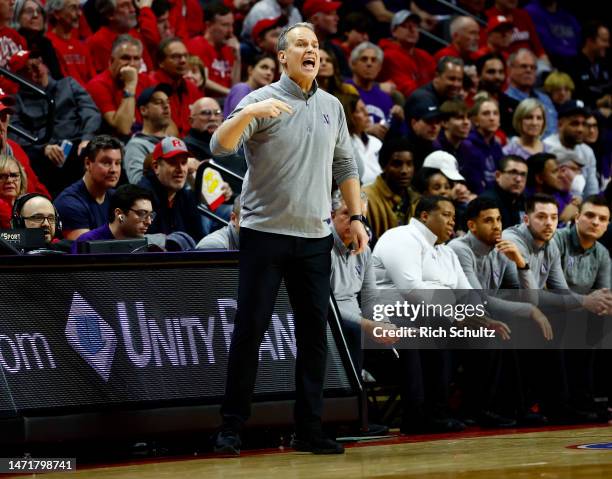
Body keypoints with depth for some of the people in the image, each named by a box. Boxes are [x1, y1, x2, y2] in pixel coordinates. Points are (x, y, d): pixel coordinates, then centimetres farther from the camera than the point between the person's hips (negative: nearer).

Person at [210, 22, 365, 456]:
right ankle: (232, 427, 3)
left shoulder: (332, 107, 12)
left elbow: (345, 165, 20)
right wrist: (247, 114, -34)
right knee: (250, 329, -3)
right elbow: (220, 146, -17)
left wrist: (357, 217, 11)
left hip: (315, 237, 5)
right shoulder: (262, 100, -5)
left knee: (314, 334, 4)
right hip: (265, 233, -5)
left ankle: (309, 429, 10)